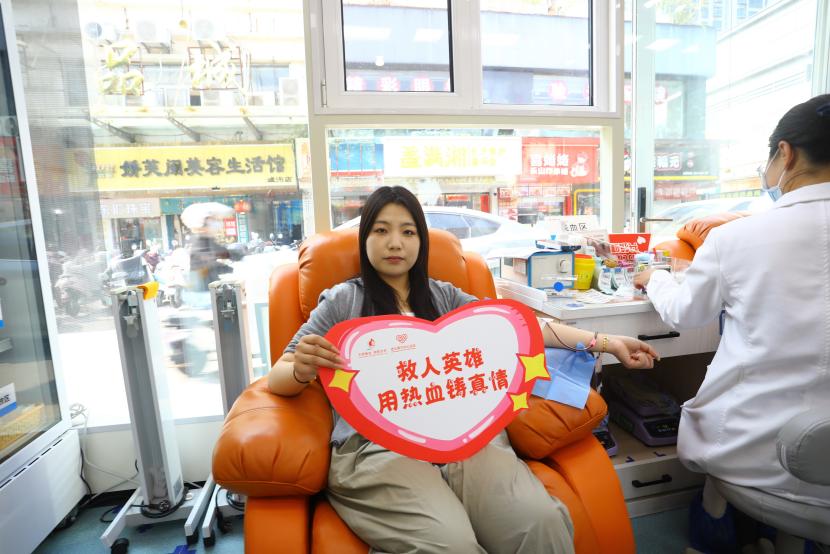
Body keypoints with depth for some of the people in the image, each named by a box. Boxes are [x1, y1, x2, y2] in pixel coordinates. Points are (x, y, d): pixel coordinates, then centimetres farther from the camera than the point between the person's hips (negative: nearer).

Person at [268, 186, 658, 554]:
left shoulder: (444, 297, 19)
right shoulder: (343, 301, 10)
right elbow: (278, 378, 8)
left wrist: (602, 341, 3)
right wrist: (303, 370, -17)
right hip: (376, 444, -2)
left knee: (543, 523, -23)